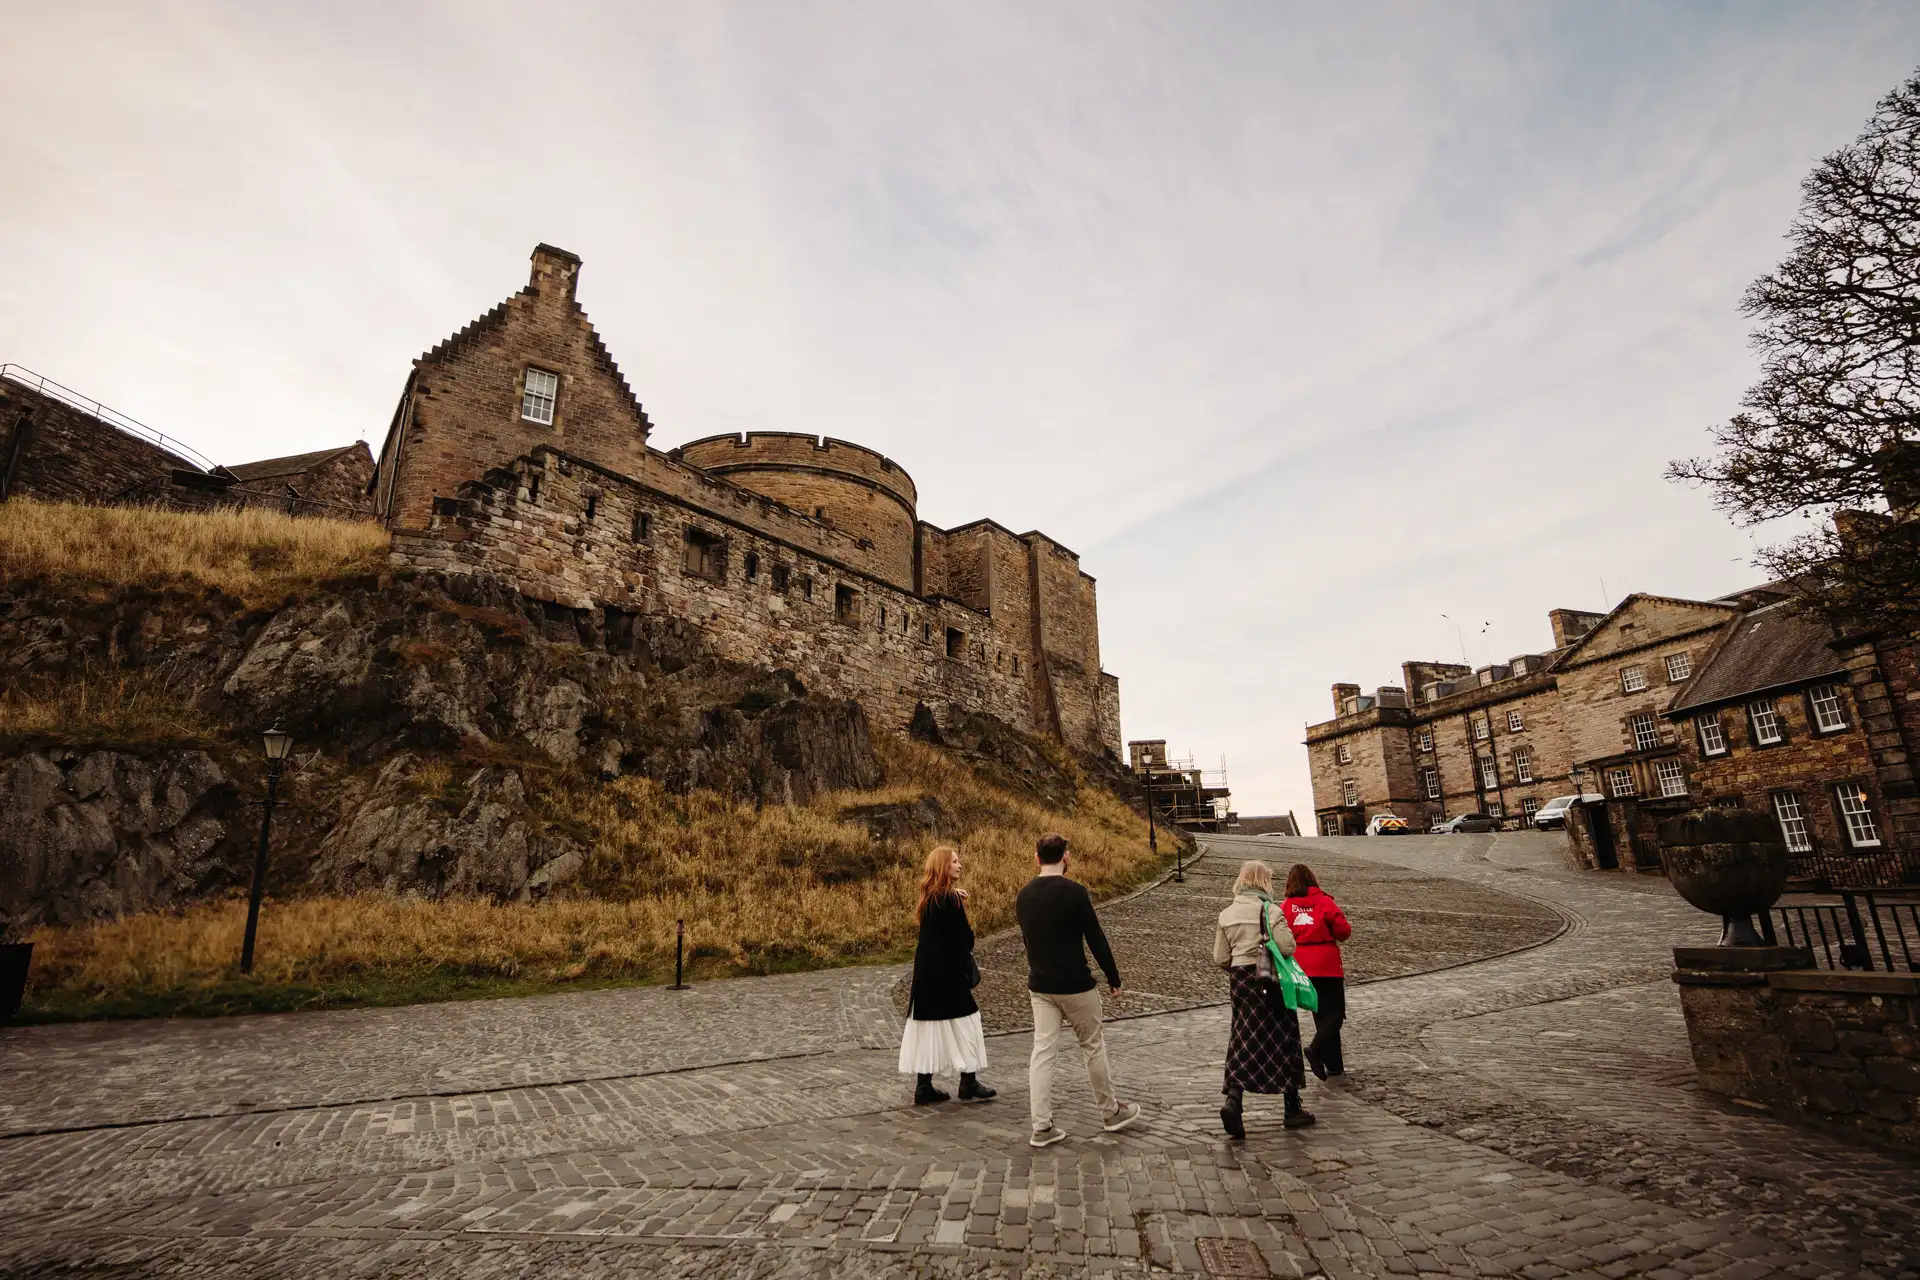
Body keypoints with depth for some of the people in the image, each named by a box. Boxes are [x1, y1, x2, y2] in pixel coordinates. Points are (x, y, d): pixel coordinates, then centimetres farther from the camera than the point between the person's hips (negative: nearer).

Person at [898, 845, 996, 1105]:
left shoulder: (929, 897, 10)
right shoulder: (950, 898, -15)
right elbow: (965, 936, -13)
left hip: (925, 969, 8)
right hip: (947, 969, -8)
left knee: (928, 1024, 11)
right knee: (963, 1020, 4)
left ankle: (923, 1087, 15)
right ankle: (968, 1084, 11)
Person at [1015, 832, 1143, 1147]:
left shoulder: (1024, 896, 2)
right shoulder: (1075, 892, -16)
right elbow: (1096, 938, -13)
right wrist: (1114, 977, -2)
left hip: (1039, 987, 5)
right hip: (1075, 985, -5)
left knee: (1042, 1051, 7)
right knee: (1094, 1047, 13)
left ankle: (1042, 1127, 7)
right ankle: (1111, 1113, 28)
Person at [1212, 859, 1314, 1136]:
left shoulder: (1226, 914, 3)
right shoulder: (1269, 910, -12)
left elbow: (1220, 958, 4)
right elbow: (1287, 947, -19)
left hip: (1241, 983, 4)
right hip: (1270, 982, -4)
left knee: (1244, 1043, 8)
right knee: (1282, 1041, 11)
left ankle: (1233, 1101, -11)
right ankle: (1293, 1109, 23)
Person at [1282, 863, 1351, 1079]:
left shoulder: (1286, 907, 0)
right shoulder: (1324, 902, -7)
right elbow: (1343, 932, -7)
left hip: (1301, 969, 4)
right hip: (1327, 967, -4)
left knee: (1322, 1015, 15)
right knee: (1335, 1013, 3)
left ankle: (1334, 1065, 18)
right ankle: (1316, 1049, -18)